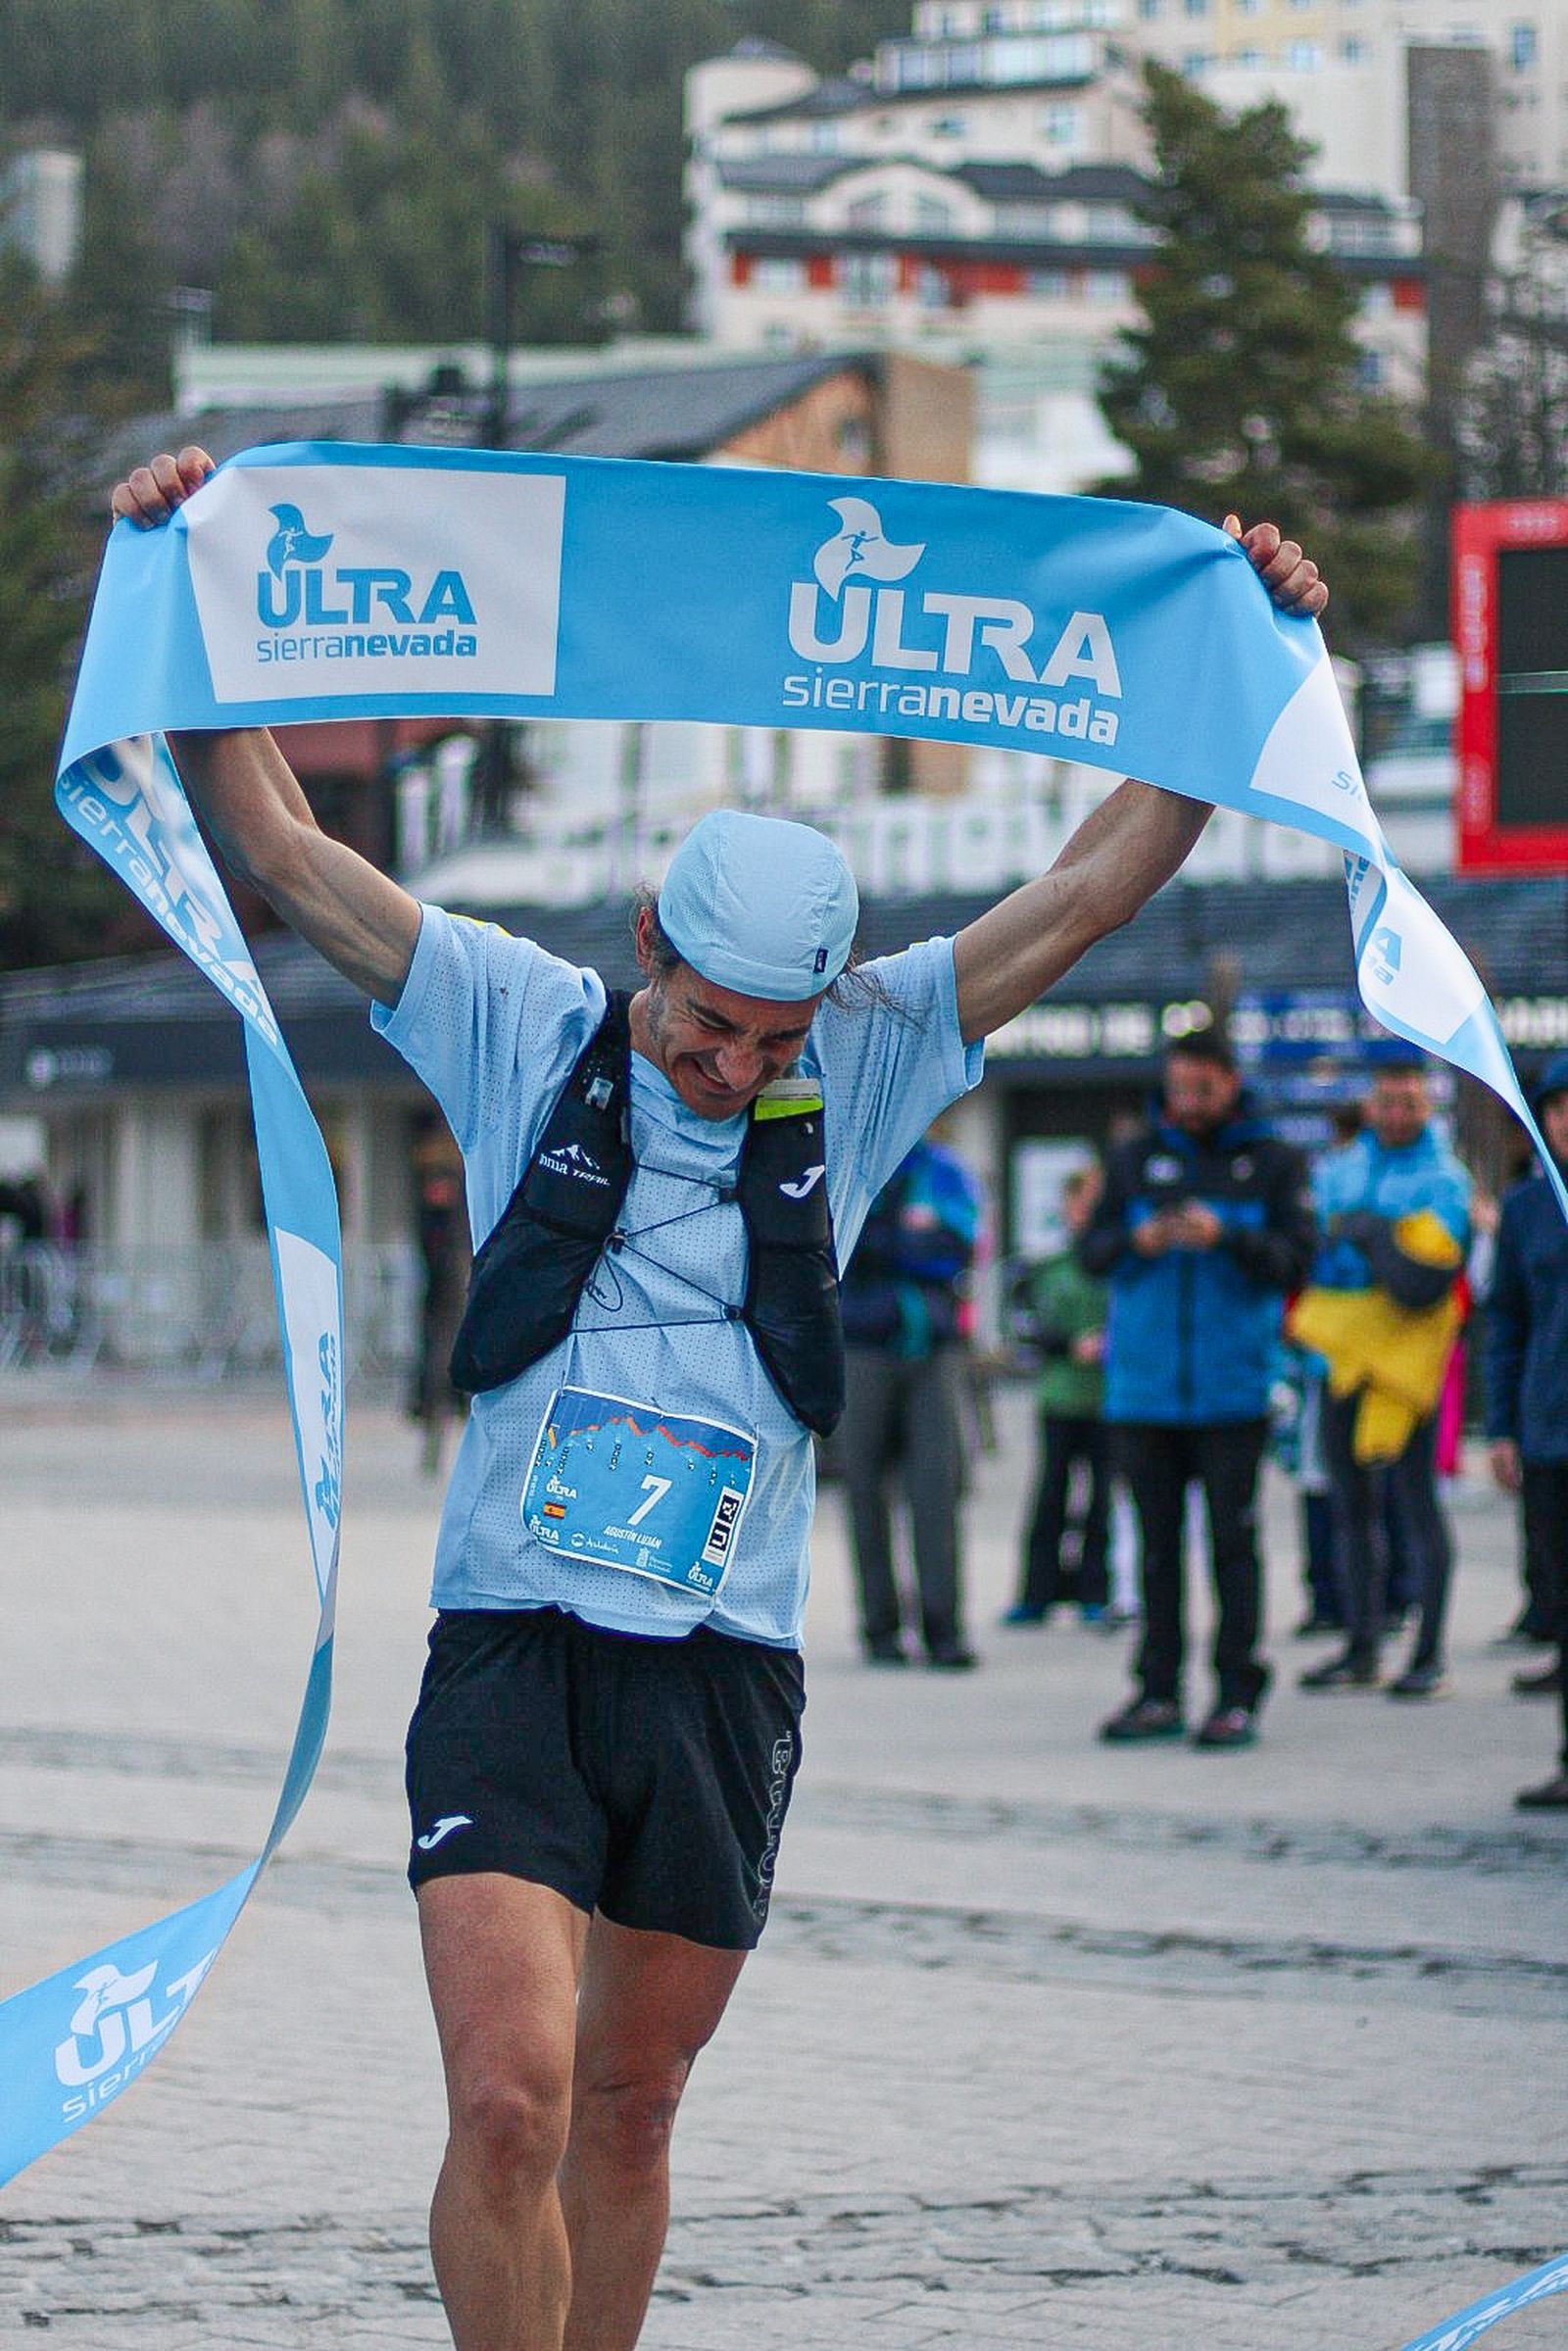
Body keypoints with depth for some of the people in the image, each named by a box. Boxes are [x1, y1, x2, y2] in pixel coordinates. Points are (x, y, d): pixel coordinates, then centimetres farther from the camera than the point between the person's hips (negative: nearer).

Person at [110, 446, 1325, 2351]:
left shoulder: (858, 1072, 6)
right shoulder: (518, 1032, 2)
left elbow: (1094, 886, 6)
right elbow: (276, 851, 1)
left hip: (724, 1679, 2)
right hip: (511, 1653, -2)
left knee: (624, 2113, 10)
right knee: (508, 2103, -15)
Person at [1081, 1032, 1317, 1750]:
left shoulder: (1271, 1162, 4)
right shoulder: (1136, 1160, 12)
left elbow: (1297, 1257, -5)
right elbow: (1092, 1252, 8)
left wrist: (1228, 1237, -20)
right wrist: (1136, 1241, -12)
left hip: (1233, 1389, -3)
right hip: (1145, 1387, 3)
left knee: (1232, 1540, -4)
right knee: (1157, 1541, 5)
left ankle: (1237, 1696, -2)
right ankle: (1159, 1693, 8)